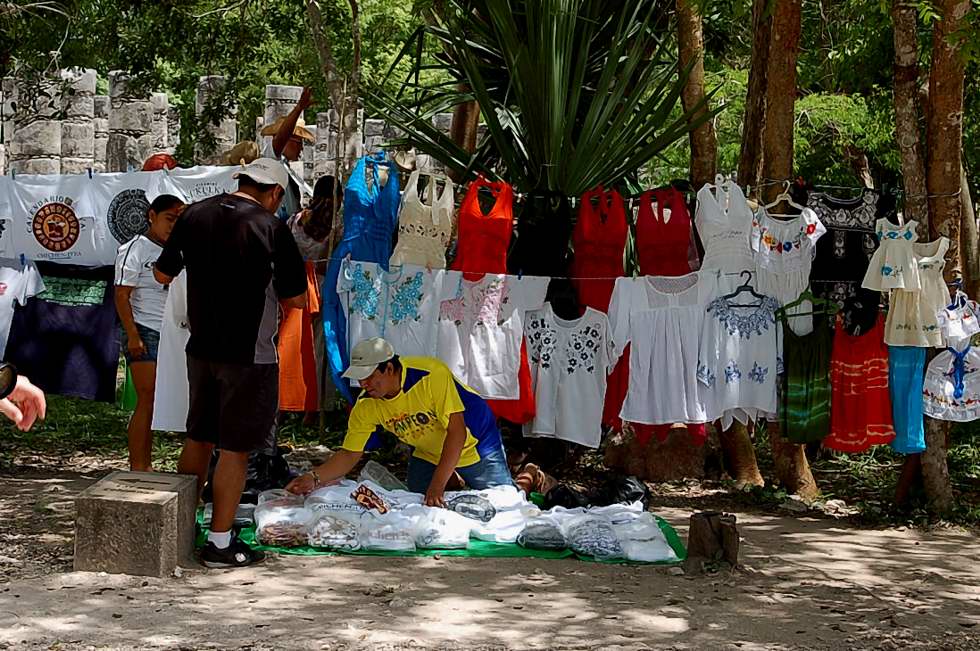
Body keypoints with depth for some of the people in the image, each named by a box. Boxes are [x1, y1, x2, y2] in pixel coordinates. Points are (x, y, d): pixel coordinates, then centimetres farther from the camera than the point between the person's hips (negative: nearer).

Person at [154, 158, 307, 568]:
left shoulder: (194, 215, 3)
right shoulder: (270, 228, -13)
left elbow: (163, 274, 14)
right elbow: (297, 299, -9)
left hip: (201, 347, 6)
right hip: (248, 353, -6)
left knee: (198, 438, 18)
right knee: (235, 447, 2)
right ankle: (220, 543, 6)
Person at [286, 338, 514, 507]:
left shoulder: (432, 375, -36)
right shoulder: (367, 405, -18)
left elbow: (457, 432, -35)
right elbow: (349, 454, -12)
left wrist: (437, 485, -41)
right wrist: (314, 478, -30)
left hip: (475, 443, -5)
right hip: (428, 454, 5)